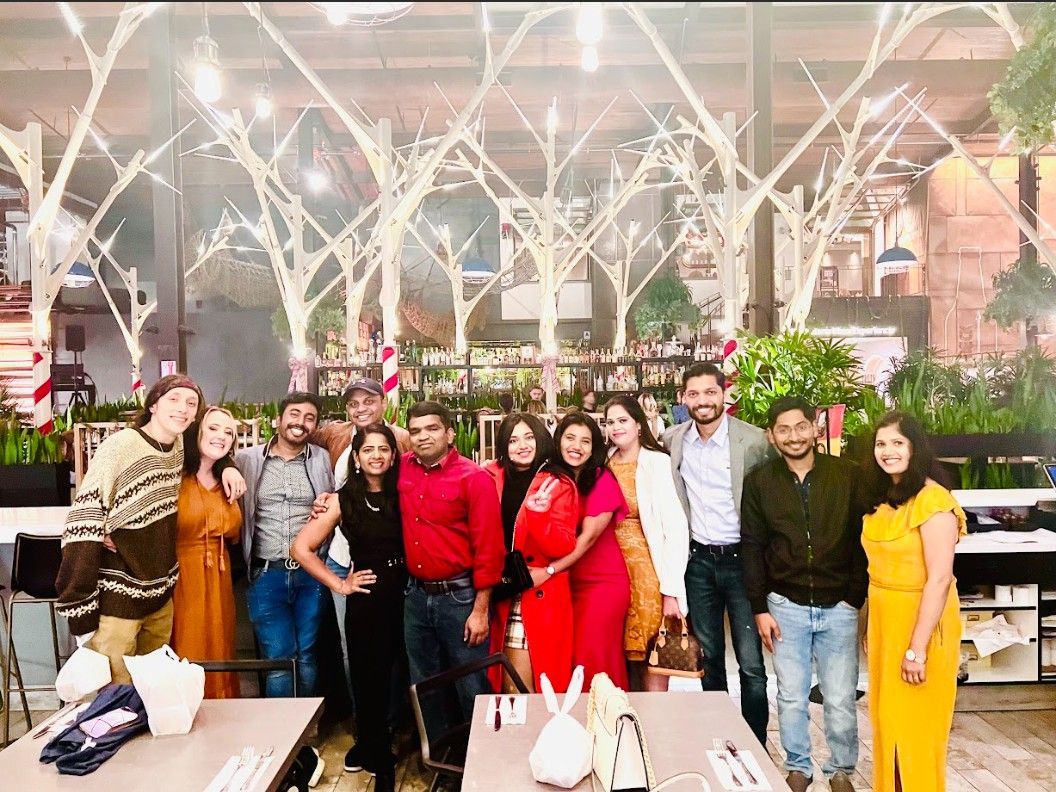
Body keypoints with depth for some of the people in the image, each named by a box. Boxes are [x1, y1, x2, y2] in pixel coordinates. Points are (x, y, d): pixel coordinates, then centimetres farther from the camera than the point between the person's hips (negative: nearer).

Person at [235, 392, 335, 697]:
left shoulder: (322, 459, 5)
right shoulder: (247, 459, 2)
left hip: (310, 573, 1)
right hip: (266, 574, -1)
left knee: (306, 657, 10)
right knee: (279, 658, 1)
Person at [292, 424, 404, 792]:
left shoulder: (404, 493, 3)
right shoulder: (344, 499, -3)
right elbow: (302, 549, -3)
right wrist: (339, 584, -3)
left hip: (406, 593, 3)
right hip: (367, 597, -2)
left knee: (398, 674, 10)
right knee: (369, 678, 7)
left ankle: (372, 747, 38)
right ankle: (380, 761, 31)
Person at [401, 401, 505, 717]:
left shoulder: (474, 478, -13)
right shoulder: (403, 469, 1)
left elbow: (489, 548, -13)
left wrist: (481, 610, -14)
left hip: (460, 596, -5)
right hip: (416, 596, 5)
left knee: (472, 689, 7)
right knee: (423, 688, 20)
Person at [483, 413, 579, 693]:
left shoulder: (558, 485, -3)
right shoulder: (491, 478, 6)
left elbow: (563, 547, -12)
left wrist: (539, 513, -27)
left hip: (542, 601, -3)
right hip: (502, 599, 3)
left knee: (542, 684, 1)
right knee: (507, 685, 9)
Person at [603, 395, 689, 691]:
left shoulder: (657, 462, -8)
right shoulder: (605, 464, 8)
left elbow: (676, 528, -13)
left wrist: (671, 591, -16)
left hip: (648, 570, -5)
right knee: (628, 655, 13)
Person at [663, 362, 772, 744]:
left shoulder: (755, 441, -11)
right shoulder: (673, 440, 1)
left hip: (741, 559, -3)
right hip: (698, 561, 4)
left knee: (751, 663, 1)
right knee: (709, 657, 15)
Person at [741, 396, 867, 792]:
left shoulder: (848, 474, -5)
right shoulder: (759, 481, -2)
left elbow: (862, 540, -1)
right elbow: (752, 547, 1)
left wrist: (855, 599, -4)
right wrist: (759, 608, -1)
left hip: (838, 607, 0)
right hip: (786, 606, 1)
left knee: (841, 699, 8)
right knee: (791, 697, 11)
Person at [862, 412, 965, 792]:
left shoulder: (933, 500, -17)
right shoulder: (880, 499, 7)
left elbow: (939, 578, -21)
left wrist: (917, 647, -21)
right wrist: (871, 627, 10)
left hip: (921, 620, -7)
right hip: (883, 619, 7)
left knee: (914, 723, 6)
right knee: (886, 716, 17)